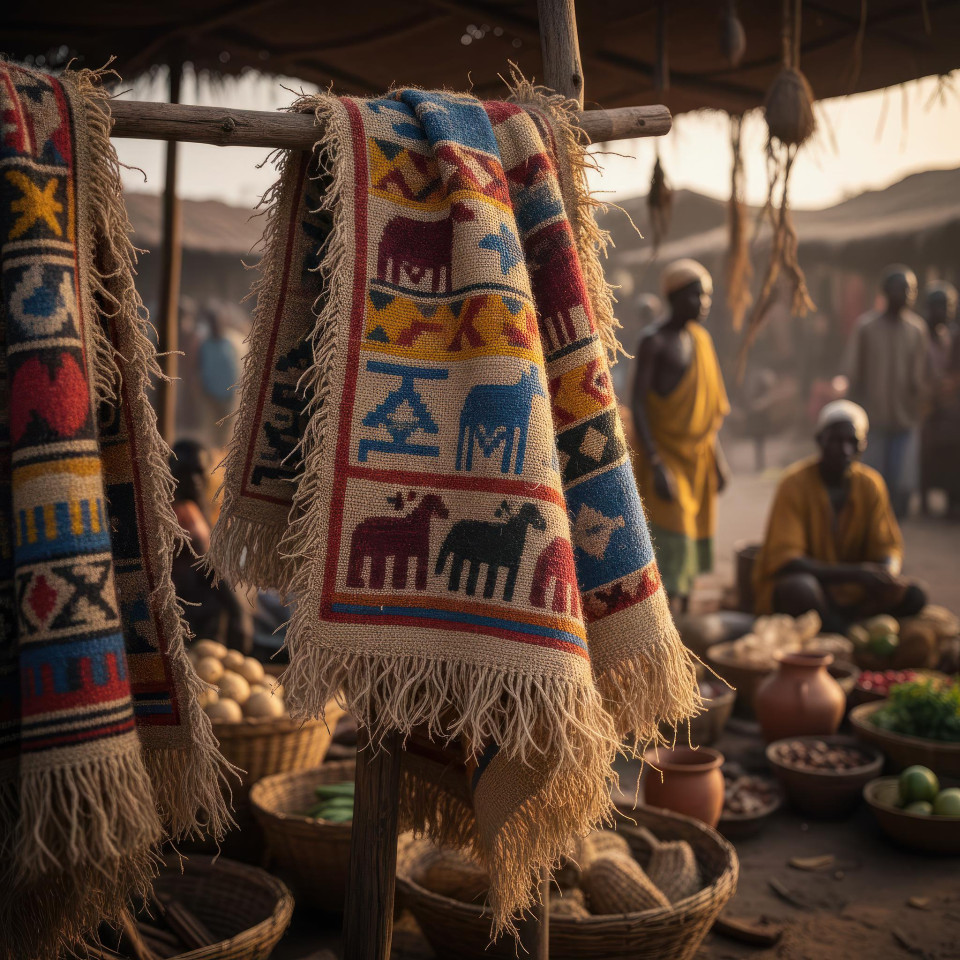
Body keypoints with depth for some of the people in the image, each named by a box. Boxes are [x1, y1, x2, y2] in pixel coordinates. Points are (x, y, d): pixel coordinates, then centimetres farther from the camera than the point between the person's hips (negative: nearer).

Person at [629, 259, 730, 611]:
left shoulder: (700, 337, 12)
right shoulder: (654, 340, -11)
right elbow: (638, 404, -16)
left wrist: (716, 456, 16)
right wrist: (655, 464, -23)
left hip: (698, 455, 7)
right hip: (665, 452, -7)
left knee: (694, 542, 10)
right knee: (672, 546, -13)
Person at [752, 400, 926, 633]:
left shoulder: (871, 484, 1)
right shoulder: (795, 484, -15)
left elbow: (887, 549, 4)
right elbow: (785, 561, -23)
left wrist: (886, 575, -22)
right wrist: (856, 573, -33)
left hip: (849, 595, 5)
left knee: (912, 597, -18)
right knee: (801, 587, -39)